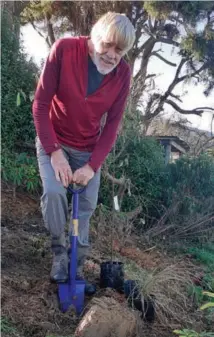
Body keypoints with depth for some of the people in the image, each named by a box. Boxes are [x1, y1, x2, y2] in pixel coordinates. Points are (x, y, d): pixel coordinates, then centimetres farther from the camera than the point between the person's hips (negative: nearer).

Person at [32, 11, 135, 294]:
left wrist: (93, 166, -18)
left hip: (88, 148, 3)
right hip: (53, 141, -2)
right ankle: (59, 252, 2)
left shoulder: (123, 73, -14)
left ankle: (76, 267, 19)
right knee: (54, 192, -22)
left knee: (86, 207, 2)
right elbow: (40, 104, -19)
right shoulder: (64, 49, -22)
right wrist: (54, 152, -24)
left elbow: (112, 123, -9)